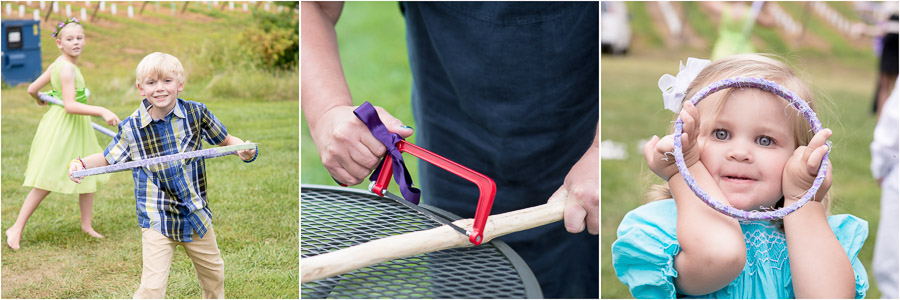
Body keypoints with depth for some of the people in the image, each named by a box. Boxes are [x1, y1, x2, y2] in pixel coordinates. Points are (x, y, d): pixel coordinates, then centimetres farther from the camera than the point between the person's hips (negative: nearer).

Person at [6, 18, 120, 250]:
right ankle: (17, 229, 7)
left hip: (77, 126, 10)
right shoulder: (67, 68, -21)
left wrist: (40, 100, 37)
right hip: (63, 127, -10)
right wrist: (102, 111, -34)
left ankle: (86, 225, 25)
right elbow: (70, 105, -28)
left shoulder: (57, 65, 8)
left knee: (89, 176, 13)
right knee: (45, 184, -2)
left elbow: (32, 89, 15)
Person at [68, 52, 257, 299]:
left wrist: (244, 149, -14)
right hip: (157, 220, -3)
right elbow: (107, 158, 7)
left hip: (196, 214, 3)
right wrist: (79, 164, -12)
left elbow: (225, 140, 8)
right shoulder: (132, 128, -7)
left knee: (214, 274, 21)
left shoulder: (196, 112, -5)